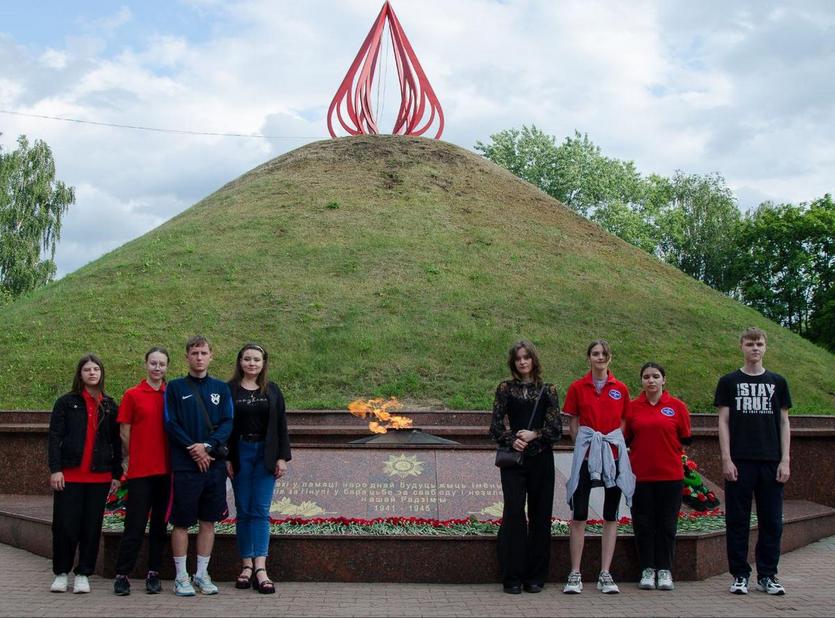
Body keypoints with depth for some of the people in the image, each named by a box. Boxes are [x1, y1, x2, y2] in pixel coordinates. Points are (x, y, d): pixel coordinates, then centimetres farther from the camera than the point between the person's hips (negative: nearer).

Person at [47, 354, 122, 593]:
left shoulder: (110, 406, 10)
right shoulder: (66, 402, 4)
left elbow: (115, 442, 11)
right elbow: (54, 437, -2)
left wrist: (116, 473, 7)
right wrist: (55, 469, -11)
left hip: (99, 476, 2)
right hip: (69, 475, -2)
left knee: (92, 527, 4)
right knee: (65, 525, 0)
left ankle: (83, 574, 14)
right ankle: (61, 573, 16)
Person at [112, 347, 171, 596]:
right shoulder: (132, 395, 0)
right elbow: (125, 432, 2)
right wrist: (132, 458, 3)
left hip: (166, 469, 3)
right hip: (139, 470, -3)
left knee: (160, 524, 8)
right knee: (134, 525, -1)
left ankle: (153, 574, 16)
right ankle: (122, 575, 7)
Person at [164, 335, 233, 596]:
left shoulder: (221, 388, 10)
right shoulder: (175, 387, 3)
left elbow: (227, 423, 3)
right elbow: (171, 424, -4)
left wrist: (208, 446, -13)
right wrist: (193, 449, -13)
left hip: (215, 464, 3)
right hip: (184, 465, -3)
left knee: (208, 521, 8)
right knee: (181, 522, 1)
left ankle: (202, 574, 18)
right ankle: (181, 577, 11)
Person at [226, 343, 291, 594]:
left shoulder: (272, 390, 7)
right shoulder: (230, 390, 2)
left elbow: (281, 426, 6)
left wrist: (282, 457, 0)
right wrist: (226, 458, -5)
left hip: (265, 454, 1)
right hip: (240, 453, -1)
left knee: (260, 510, -4)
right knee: (243, 510, 4)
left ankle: (260, 568, -9)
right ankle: (247, 565, 9)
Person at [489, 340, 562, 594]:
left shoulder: (548, 390, 8)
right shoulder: (505, 388, 7)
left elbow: (556, 428, 2)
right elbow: (496, 424, 2)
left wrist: (534, 435, -13)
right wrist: (512, 440, -14)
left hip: (541, 459, 1)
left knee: (540, 515, 3)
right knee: (514, 512, -9)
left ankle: (535, 576, 13)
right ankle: (512, 577, -1)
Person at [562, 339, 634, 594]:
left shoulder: (621, 389, 6)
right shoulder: (577, 387, 3)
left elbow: (623, 424, 13)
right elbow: (572, 424, 7)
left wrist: (613, 444, 3)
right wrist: (584, 445, -2)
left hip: (614, 455, 2)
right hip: (585, 454, -2)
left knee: (611, 515, 5)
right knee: (578, 514, -1)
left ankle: (605, 574, 12)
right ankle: (575, 574, 6)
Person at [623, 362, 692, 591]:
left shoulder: (677, 406, 1)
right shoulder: (632, 407, 3)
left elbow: (686, 438, 6)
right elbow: (625, 439, 9)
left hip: (670, 475, 0)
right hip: (640, 475, 1)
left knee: (667, 525, 5)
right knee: (643, 525, 4)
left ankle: (664, 570, 16)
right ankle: (647, 570, 15)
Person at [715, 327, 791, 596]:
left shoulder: (777, 382, 10)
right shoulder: (729, 381, 5)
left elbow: (784, 422, 9)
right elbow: (723, 421, 2)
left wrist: (785, 460, 1)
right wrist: (726, 459, -6)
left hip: (771, 462, 2)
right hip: (739, 462, -2)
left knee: (771, 521, 4)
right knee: (737, 521, 2)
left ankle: (767, 576, 15)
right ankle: (740, 575, 11)